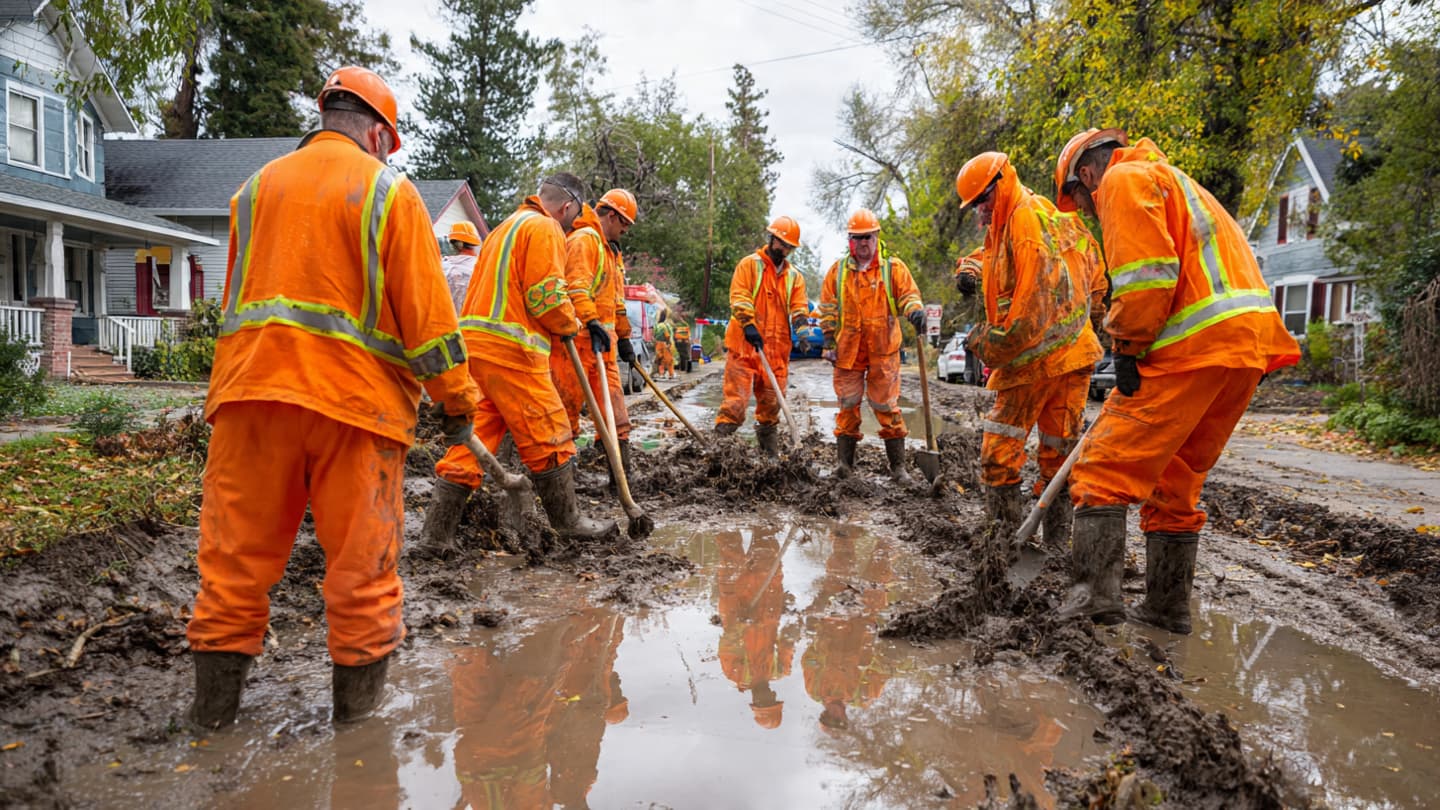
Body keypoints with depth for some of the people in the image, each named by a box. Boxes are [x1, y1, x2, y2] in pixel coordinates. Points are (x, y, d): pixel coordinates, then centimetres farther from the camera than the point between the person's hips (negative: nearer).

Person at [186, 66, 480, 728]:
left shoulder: (257, 186, 18)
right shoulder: (388, 190, 1)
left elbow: (238, 296, 22)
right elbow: (425, 307, -4)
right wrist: (456, 399, 3)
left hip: (250, 391, 5)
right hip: (356, 397, -4)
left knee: (236, 553, 10)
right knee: (361, 565, 4)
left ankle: (214, 710, 20)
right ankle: (356, 711, 14)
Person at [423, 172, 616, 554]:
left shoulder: (508, 226, 27)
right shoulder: (544, 228, -5)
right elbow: (546, 295, -13)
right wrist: (570, 325, 5)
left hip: (475, 341, 10)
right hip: (510, 349, -9)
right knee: (550, 438, 3)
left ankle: (436, 533, 9)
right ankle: (568, 522, 14)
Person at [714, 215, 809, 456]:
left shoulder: (794, 276, 17)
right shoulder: (749, 264, 3)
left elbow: (799, 308, 9)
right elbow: (739, 297, -9)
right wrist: (749, 325, -22)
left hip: (777, 350, 5)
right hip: (744, 346, -5)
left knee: (771, 404, 11)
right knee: (736, 401, -11)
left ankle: (770, 452, 23)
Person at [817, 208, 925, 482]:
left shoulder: (893, 267, 3)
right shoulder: (838, 270, 8)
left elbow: (908, 295, -1)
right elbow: (828, 308, 11)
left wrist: (916, 311, -23)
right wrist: (829, 340, 5)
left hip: (883, 350, -2)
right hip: (848, 350, 2)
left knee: (887, 406, 0)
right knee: (848, 405, 6)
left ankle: (898, 466, 6)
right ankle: (845, 462, 14)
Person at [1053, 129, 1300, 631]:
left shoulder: (1123, 180, 2)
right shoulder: (1173, 181, 33)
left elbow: (1145, 271, -14)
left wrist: (1127, 349, -9)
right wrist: (1135, 349, 25)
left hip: (1193, 345, -10)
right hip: (1247, 346, 10)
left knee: (1105, 466, -8)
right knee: (1175, 481, 15)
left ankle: (1096, 592, -13)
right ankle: (1168, 607, 20)